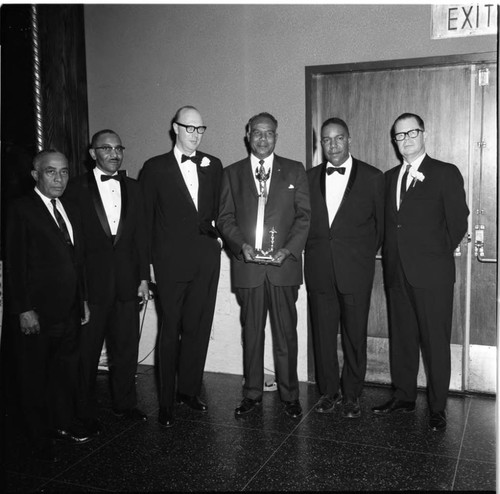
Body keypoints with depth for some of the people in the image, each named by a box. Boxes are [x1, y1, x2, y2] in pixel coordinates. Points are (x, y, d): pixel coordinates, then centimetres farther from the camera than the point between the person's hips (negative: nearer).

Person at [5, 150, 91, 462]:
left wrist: (83, 299, 13)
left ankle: (64, 424, 34)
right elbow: (15, 263, -13)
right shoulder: (22, 210, -9)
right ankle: (40, 439, 23)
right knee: (35, 377, 9)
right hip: (37, 313, -6)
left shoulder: (71, 210, 11)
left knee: (67, 370, 17)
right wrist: (24, 310, -16)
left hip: (70, 311, 6)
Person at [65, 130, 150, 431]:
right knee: (87, 351, 7)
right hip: (91, 281, -3)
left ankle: (124, 403, 29)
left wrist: (144, 277, 4)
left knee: (127, 347, 11)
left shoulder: (133, 188, 10)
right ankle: (86, 412, 22)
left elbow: (141, 236, 9)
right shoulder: (77, 188, -2)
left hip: (127, 282, 4)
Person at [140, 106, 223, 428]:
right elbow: (145, 217, 1)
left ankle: (189, 390, 24)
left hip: (207, 257, 3)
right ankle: (167, 401, 13)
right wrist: (148, 260, -2)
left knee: (199, 327, 9)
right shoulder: (155, 168, 1)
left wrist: (219, 234, 5)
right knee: (171, 330, 3)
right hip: (172, 260, -3)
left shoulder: (213, 166, 11)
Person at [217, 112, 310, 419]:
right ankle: (253, 394, 20)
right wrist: (241, 244, -11)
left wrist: (289, 249, -12)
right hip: (247, 266, 1)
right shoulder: (232, 174, 11)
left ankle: (290, 395, 16)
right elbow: (225, 218, 7)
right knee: (251, 333, 8)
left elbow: (304, 215, 3)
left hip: (284, 265, -1)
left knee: (286, 333, 3)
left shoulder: (295, 171, 9)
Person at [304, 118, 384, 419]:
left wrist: (366, 255, 4)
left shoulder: (373, 177, 1)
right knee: (323, 334, 9)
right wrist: (314, 251, 4)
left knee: (355, 335, 5)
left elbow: (381, 223, 5)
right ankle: (329, 391, 24)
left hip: (356, 270, -2)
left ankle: (352, 396, 20)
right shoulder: (310, 178, 9)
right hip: (319, 270, 3)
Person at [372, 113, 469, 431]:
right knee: (401, 337, 13)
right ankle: (404, 396, 27)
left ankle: (437, 407, 15)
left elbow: (458, 222, -3)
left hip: (432, 273, -5)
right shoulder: (390, 177, 14)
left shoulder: (446, 174, -2)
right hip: (398, 273, 5)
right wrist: (392, 257, 5)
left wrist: (438, 254, 3)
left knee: (436, 341, 2)